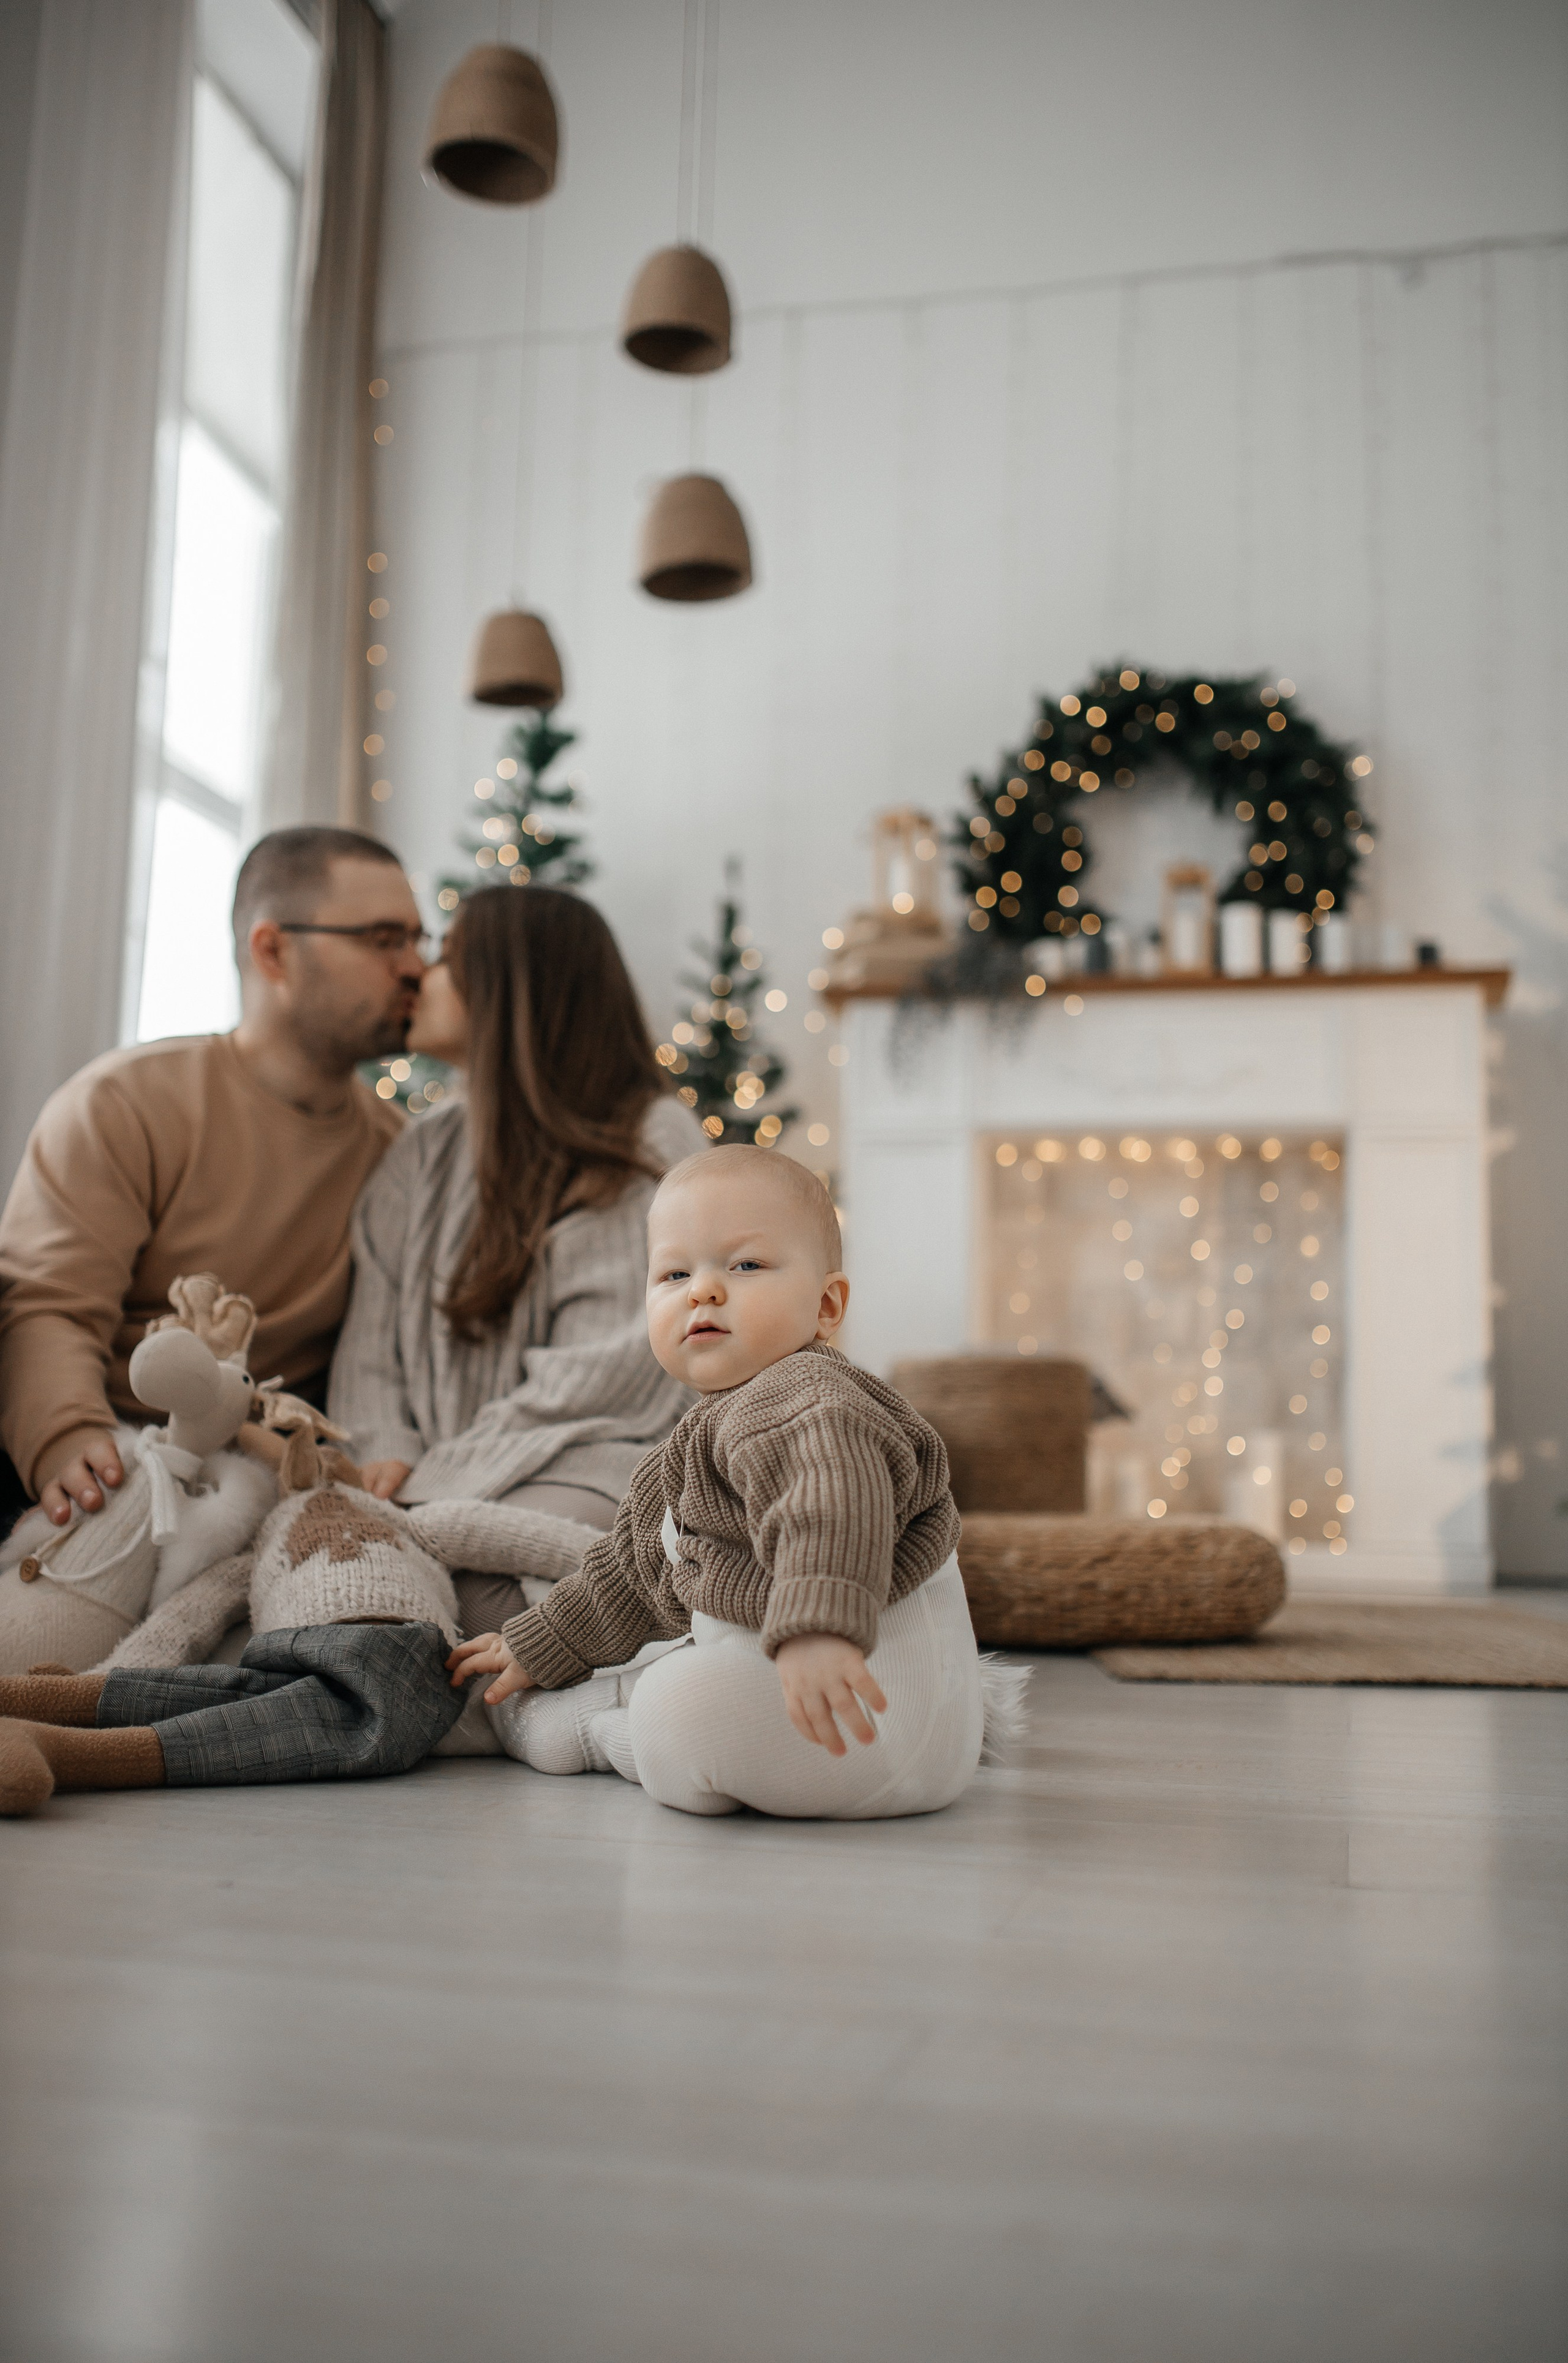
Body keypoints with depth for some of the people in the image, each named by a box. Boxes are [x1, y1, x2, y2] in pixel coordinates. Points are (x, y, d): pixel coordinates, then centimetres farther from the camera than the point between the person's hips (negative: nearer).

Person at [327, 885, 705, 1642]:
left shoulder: (653, 1140, -1)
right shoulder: (424, 1154, 19)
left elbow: (610, 1371, -10)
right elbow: (371, 1341, 13)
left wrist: (437, 1482, -13)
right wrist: (387, 1458, -9)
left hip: (584, 1462, -5)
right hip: (450, 1481, 5)